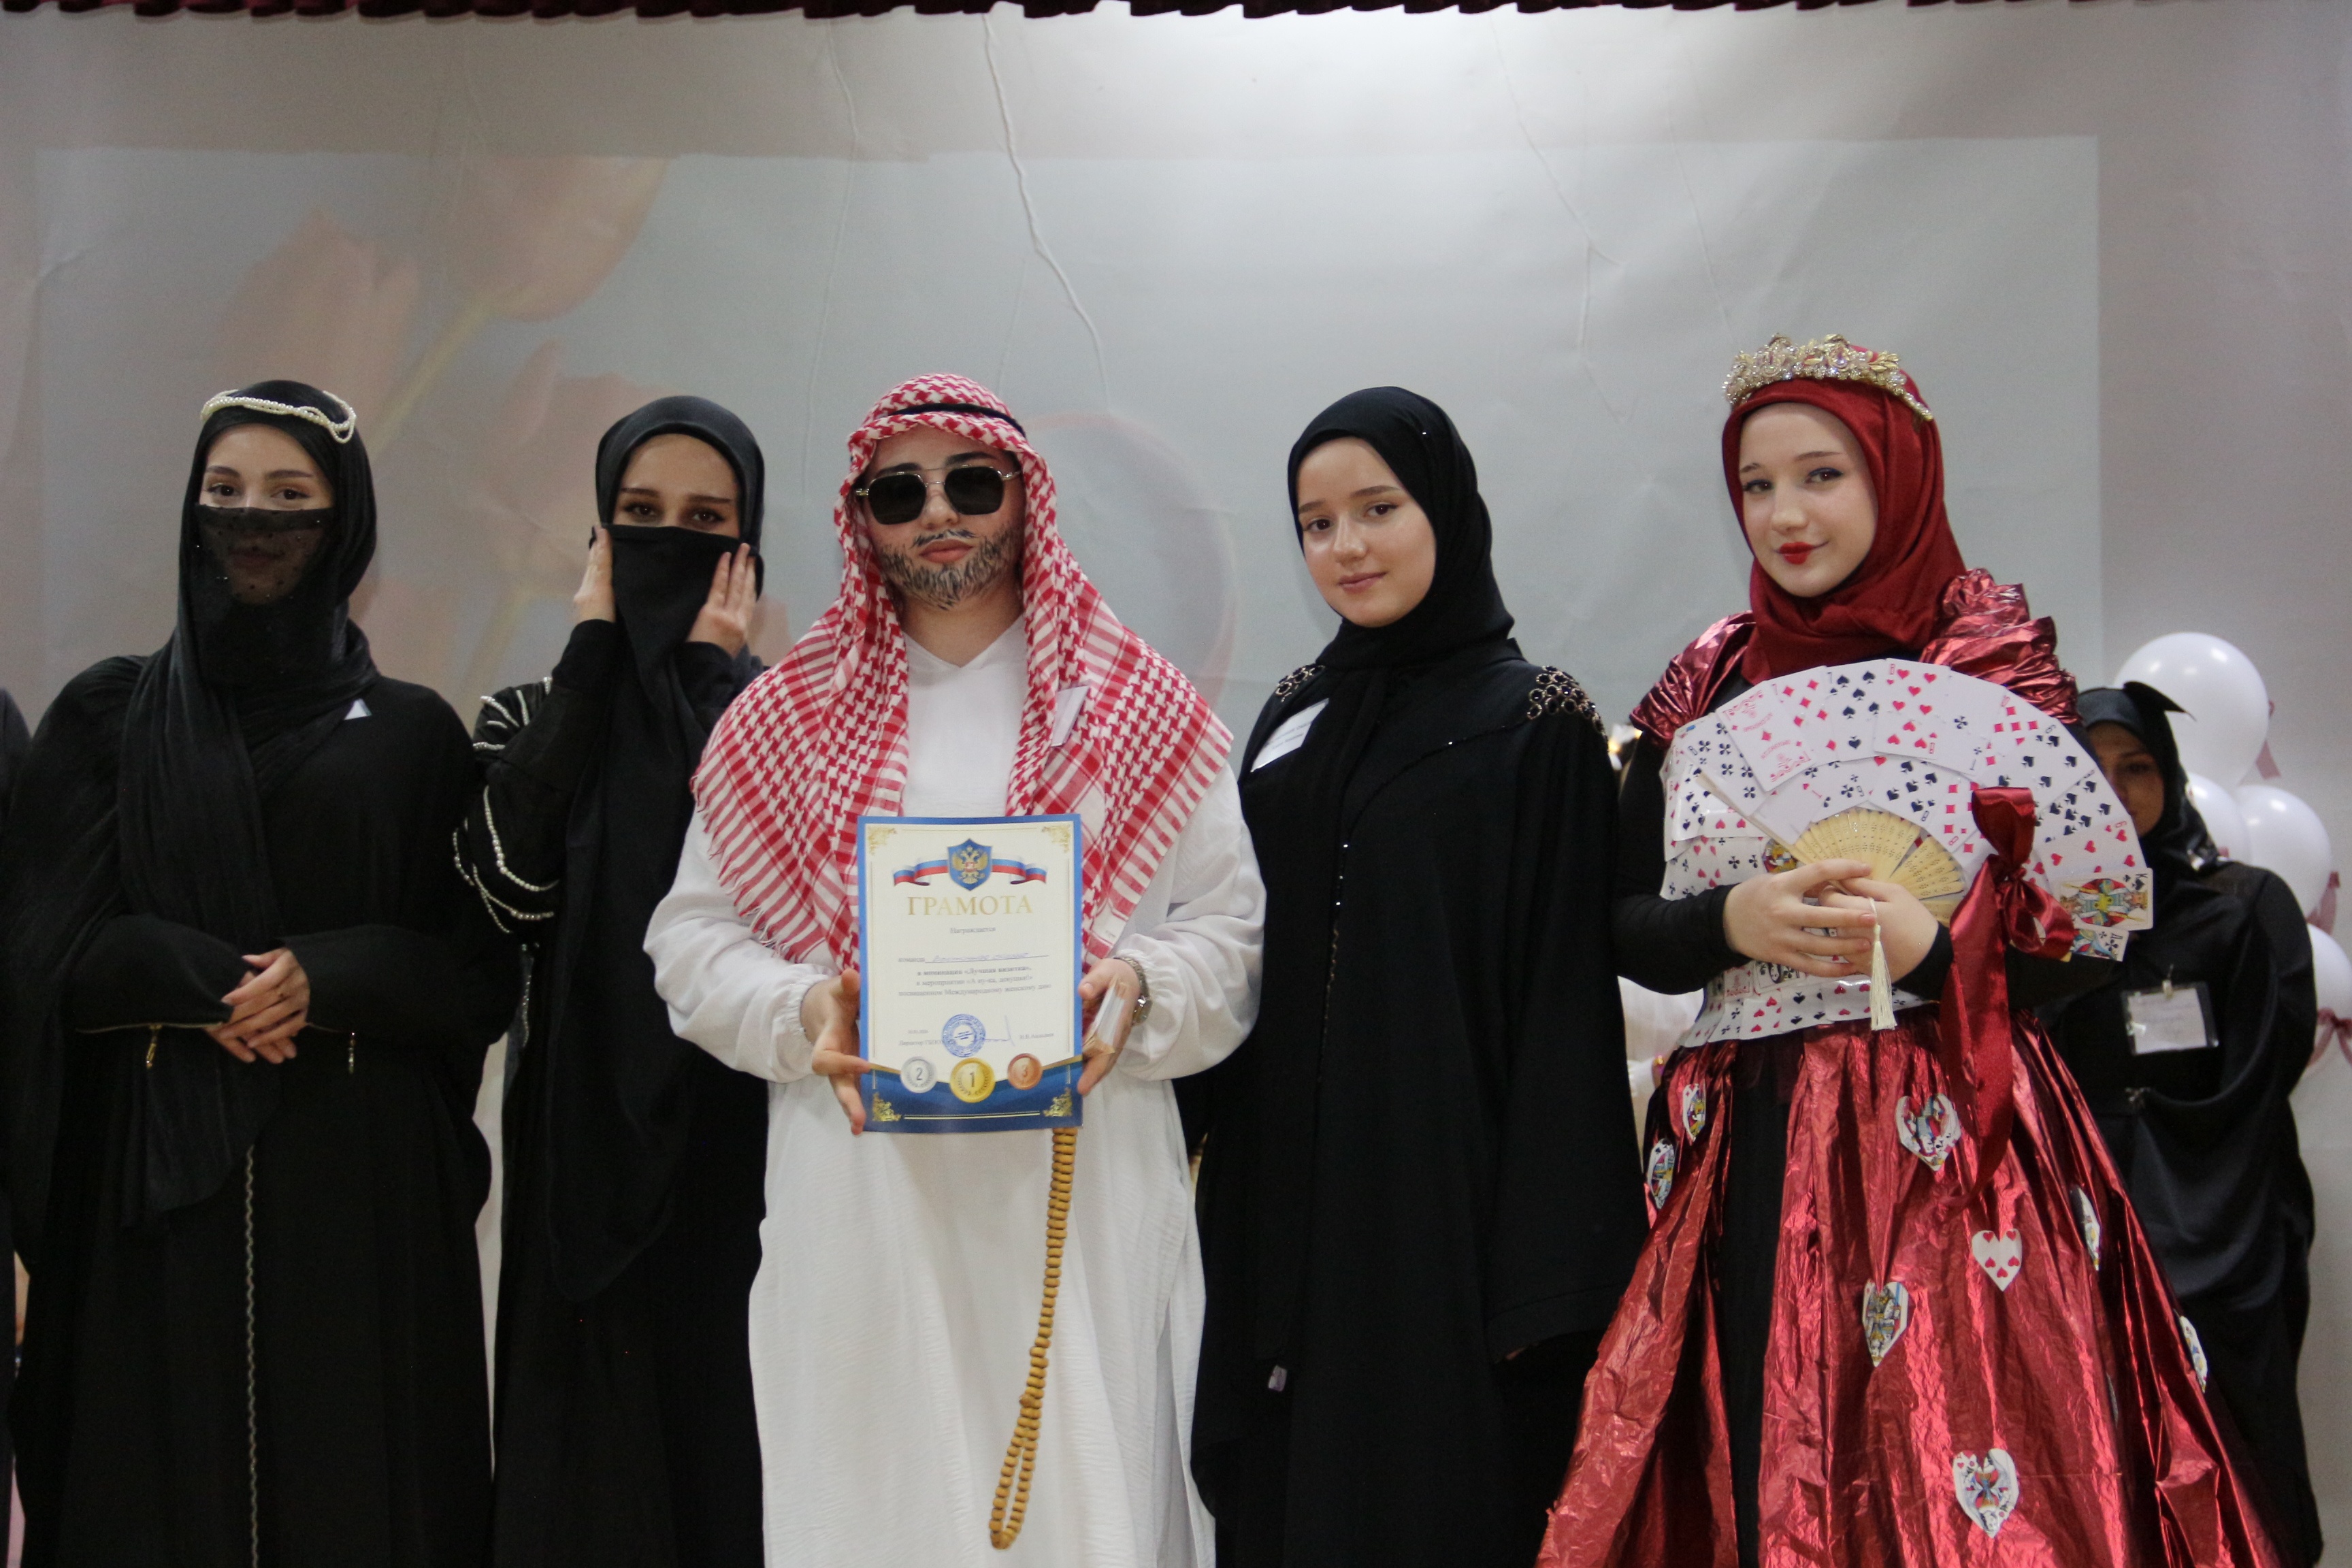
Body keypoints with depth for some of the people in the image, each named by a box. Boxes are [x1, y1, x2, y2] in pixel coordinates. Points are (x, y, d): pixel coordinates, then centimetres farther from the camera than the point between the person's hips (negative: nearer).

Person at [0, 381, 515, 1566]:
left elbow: (482, 968, 3)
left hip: (360, 1177, 0)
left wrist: (329, 982, -13)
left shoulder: (411, 731, 8)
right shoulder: (108, 714, 9)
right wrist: (209, 984, -13)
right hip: (158, 1173, 0)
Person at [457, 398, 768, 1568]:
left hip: (737, 1138, -1)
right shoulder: (535, 712, 9)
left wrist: (709, 676, -9)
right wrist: (593, 655, -5)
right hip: (582, 1138, 2)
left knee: (726, 1431, 2)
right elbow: (509, 882, -12)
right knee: (587, 1453, 5)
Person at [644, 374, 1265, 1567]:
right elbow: (692, 935, 10)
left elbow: (1233, 924, 8)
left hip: (1083, 1194, 0)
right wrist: (803, 1011, -8)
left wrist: (1139, 989, -12)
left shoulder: (1140, 708, 9)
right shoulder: (788, 715, 11)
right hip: (858, 1201, 1)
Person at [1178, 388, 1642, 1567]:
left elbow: (1566, 1005, -9)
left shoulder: (1537, 726, -5)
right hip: (1286, 1199, 5)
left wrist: (1542, 1268, -14)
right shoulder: (1294, 719, 11)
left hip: (1447, 1196, -5)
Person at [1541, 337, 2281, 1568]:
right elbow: (1626, 924, 9)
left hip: (1942, 1153, -3)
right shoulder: (1707, 684, 11)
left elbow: (2088, 944, -3)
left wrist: (1928, 949, -20)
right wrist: (1733, 923, -11)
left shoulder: (1995, 663, 1)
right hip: (1741, 1167, 3)